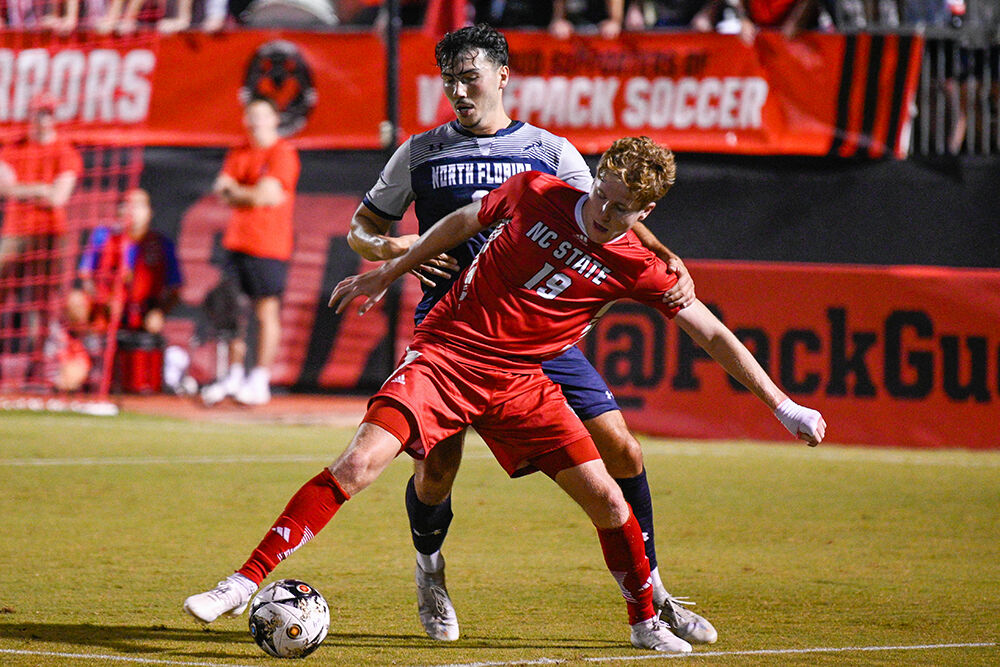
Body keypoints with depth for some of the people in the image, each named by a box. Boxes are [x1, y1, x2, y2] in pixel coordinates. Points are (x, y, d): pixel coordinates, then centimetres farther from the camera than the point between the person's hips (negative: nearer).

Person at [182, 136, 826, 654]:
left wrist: (784, 406, -1)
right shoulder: (536, 192, -7)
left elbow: (715, 336, 0)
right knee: (359, 463, -21)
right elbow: (461, 222, 11)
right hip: (446, 353, -2)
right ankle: (246, 581, -18)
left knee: (605, 497, -2)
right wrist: (385, 276, 19)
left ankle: (646, 621, 23)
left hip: (518, 381, 2)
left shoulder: (639, 268, -5)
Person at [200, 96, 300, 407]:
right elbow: (223, 193, 5)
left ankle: (260, 381, 0)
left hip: (269, 246, -6)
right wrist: (254, 195, -11)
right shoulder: (239, 154, 15)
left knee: (267, 311, -3)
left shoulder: (283, 153, -4)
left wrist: (234, 189, -1)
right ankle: (234, 377, 12)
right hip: (238, 241, 6)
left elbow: (266, 192, -13)